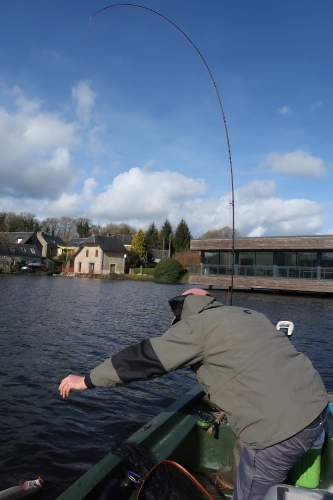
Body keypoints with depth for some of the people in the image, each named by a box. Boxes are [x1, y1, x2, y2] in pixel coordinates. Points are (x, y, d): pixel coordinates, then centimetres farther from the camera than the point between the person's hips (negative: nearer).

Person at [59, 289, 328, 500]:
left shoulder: (198, 324, -7)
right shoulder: (249, 315, 16)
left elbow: (143, 358, -7)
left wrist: (87, 380, 2)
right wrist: (224, 405, 38)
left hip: (282, 427, -8)